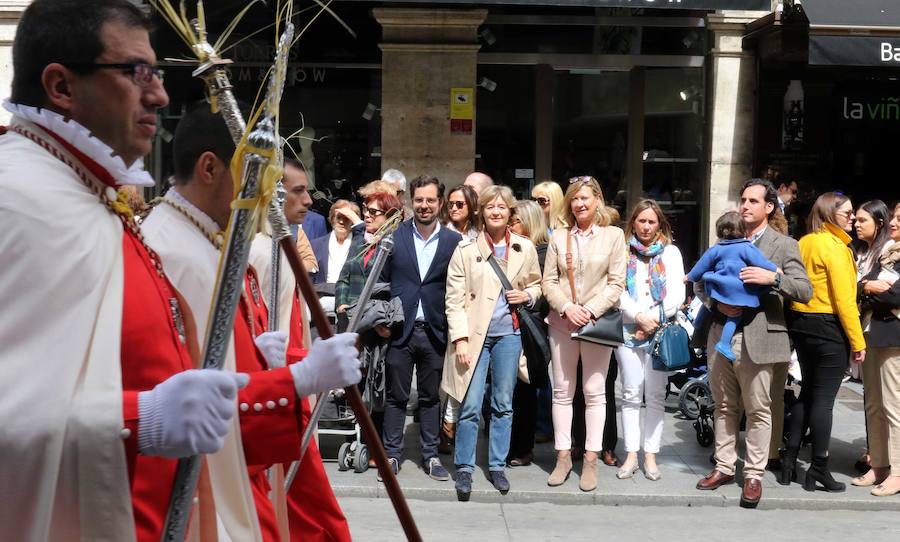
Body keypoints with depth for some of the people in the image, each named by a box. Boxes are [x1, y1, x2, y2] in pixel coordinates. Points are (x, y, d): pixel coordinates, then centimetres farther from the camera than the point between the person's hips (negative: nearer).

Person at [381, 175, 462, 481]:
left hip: (435, 331, 0)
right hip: (400, 329, 0)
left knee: (431, 396, 11)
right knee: (396, 395, 8)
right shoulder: (394, 236, 1)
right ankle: (392, 454, 19)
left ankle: (431, 455, 22)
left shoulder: (453, 241, 1)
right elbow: (382, 280, 4)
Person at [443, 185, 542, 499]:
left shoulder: (525, 248, 6)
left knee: (504, 405, 10)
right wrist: (460, 338, -11)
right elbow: (454, 299, -3)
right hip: (474, 335, -3)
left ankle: (497, 466, 23)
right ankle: (464, 469, 10)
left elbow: (536, 285, 20)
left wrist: (527, 295, -3)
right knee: (470, 406, -4)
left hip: (509, 334, 3)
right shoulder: (466, 249, -2)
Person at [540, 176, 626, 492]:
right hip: (562, 322, 2)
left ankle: (591, 459, 11)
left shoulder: (613, 235, 2)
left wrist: (590, 310, -13)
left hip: (598, 321, -2)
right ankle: (563, 455, 15)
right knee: (562, 391, 6)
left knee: (594, 391, 3)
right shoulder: (559, 236, 8)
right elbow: (548, 281, 5)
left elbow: (617, 283, -3)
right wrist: (567, 308, -11)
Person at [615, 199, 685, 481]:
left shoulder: (670, 252, 10)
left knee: (656, 395, 1)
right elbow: (617, 291, -1)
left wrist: (653, 320, -8)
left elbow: (676, 294, 1)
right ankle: (631, 455, 6)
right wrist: (639, 317, -12)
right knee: (631, 394, 1)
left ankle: (651, 456, 7)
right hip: (628, 329, 0)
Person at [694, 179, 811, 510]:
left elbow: (805, 291, -6)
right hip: (721, 334, 4)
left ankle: (754, 476, 11)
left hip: (757, 337, -4)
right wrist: (716, 303, -5)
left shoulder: (784, 245, 2)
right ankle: (724, 467, 22)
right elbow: (699, 283, 14)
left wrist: (773, 277, -21)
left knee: (758, 411, 2)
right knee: (725, 407, 12)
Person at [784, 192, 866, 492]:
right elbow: (844, 299, -17)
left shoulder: (804, 243, 9)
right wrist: (857, 341, -14)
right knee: (823, 398, -1)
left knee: (807, 393, 16)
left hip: (801, 324, 8)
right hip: (829, 328, -8)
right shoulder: (835, 246, -14)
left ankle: (790, 461, 19)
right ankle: (819, 471, 6)